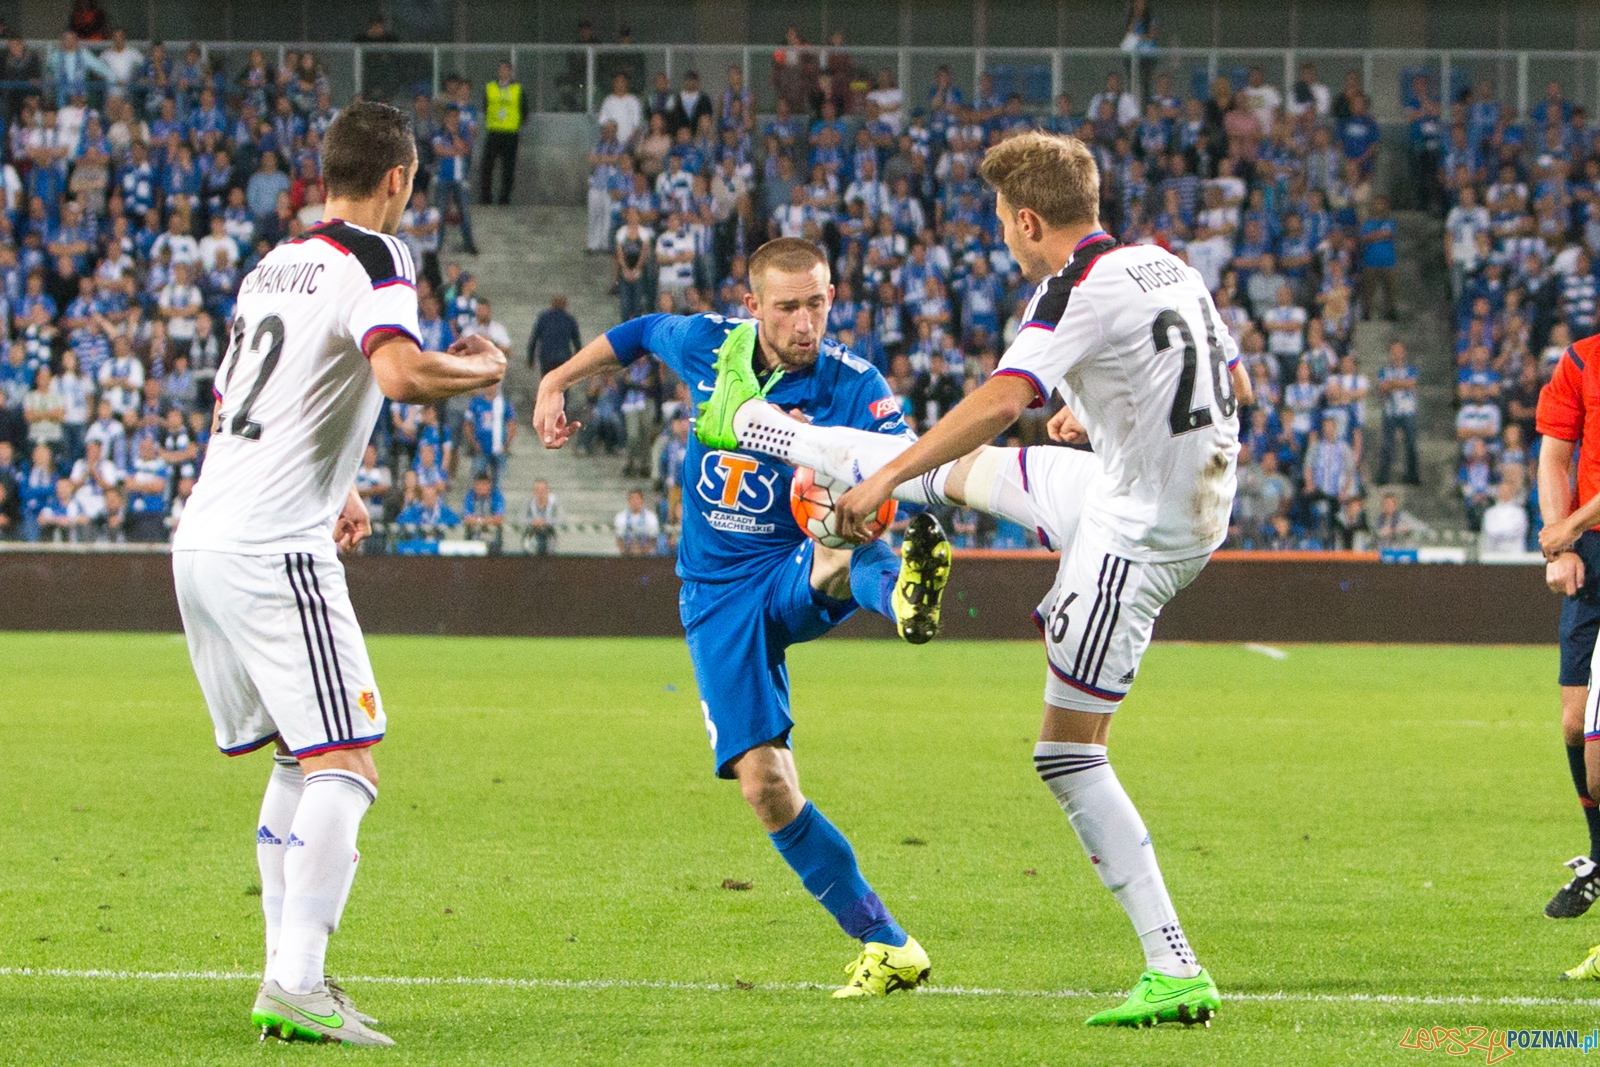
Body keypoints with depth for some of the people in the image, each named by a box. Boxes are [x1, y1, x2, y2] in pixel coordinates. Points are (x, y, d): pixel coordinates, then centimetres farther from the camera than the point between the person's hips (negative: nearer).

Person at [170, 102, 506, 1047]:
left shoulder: (270, 267, 20)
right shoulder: (373, 258, -6)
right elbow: (400, 373, -24)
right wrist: (483, 369, -5)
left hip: (203, 538, 9)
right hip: (274, 551, -9)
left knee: (298, 759, 17)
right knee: (344, 770, -10)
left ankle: (287, 970, 12)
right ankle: (298, 980, -22)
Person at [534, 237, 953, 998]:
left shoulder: (854, 389, -13)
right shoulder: (708, 347, -2)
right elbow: (641, 333, 21)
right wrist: (557, 382, 23)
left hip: (797, 580, -3)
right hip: (720, 597, 3)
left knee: (845, 551, -41)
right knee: (764, 783, -12)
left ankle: (906, 594, -79)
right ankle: (884, 946, -5)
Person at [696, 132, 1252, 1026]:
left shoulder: (1078, 290, -19)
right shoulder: (1166, 267, 7)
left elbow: (1003, 399, -32)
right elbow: (1234, 385, 20)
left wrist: (883, 478, -26)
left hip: (1138, 534, -9)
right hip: (1194, 500, 9)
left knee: (1069, 753, -3)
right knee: (962, 469, 24)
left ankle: (1177, 973, -5)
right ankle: (750, 424, 44)